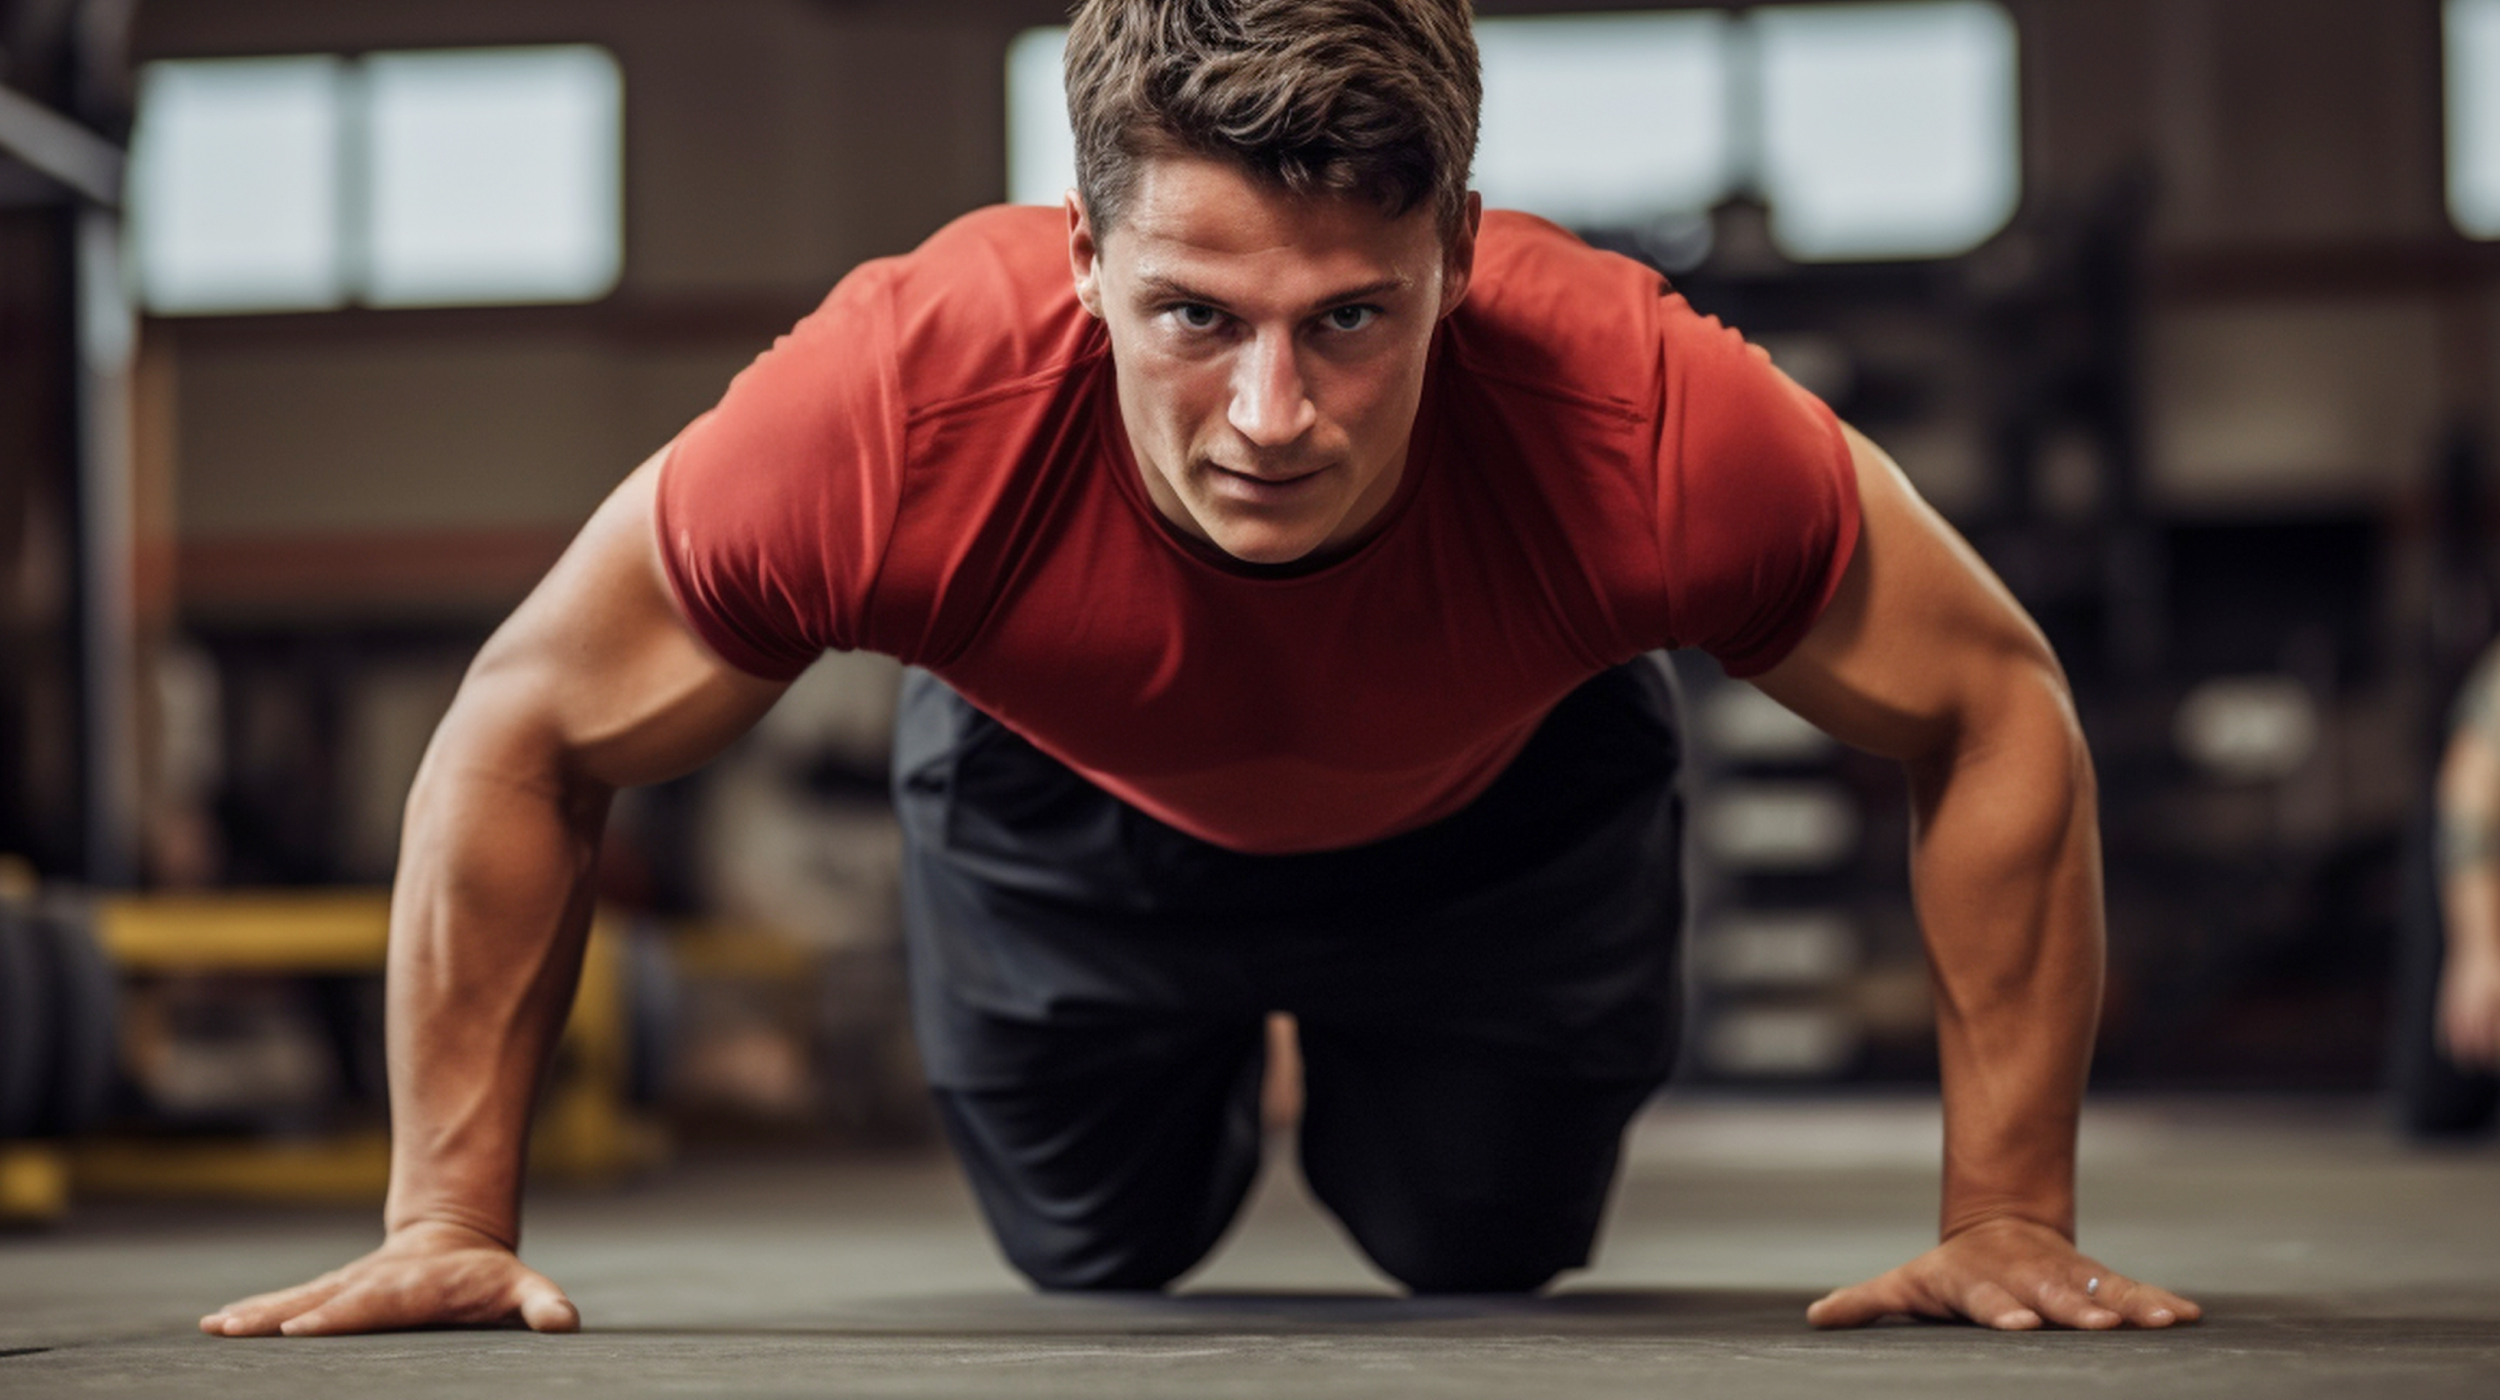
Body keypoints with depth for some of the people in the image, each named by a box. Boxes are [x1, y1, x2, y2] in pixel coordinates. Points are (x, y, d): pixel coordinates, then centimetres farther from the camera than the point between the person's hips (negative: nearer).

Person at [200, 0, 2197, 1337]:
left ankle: (1378, 1079, 48)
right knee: (1096, 1246, 17)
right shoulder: (895, 414, -45)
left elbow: (1996, 712, -26)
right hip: (1070, 793, 0)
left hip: (1499, 799, 0)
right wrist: (447, 1225, -23)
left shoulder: (1646, 422, -45)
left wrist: (2009, 1218, -24)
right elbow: (522, 739, -26)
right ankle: (1215, 1075, 52)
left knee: (1489, 1246, 14)